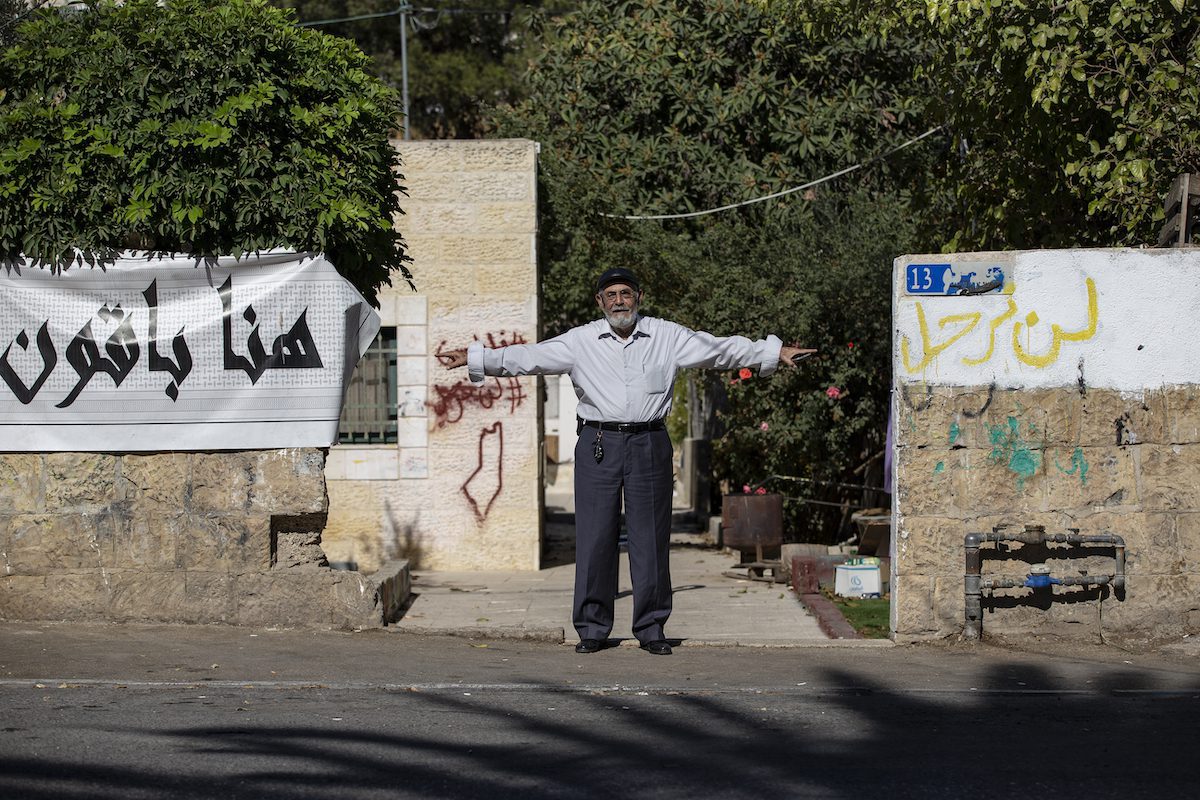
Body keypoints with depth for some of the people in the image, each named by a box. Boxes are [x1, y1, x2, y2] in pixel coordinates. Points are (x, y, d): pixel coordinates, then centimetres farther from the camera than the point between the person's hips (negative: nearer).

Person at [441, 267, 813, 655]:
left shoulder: (668, 337, 8)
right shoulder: (580, 341, 7)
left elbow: (721, 349, 13)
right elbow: (528, 357, 6)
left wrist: (773, 352, 11)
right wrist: (474, 358, -1)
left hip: (650, 445, 0)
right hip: (598, 445, 0)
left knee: (651, 539, 2)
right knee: (594, 538, -1)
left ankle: (651, 629, 11)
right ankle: (592, 629, 8)